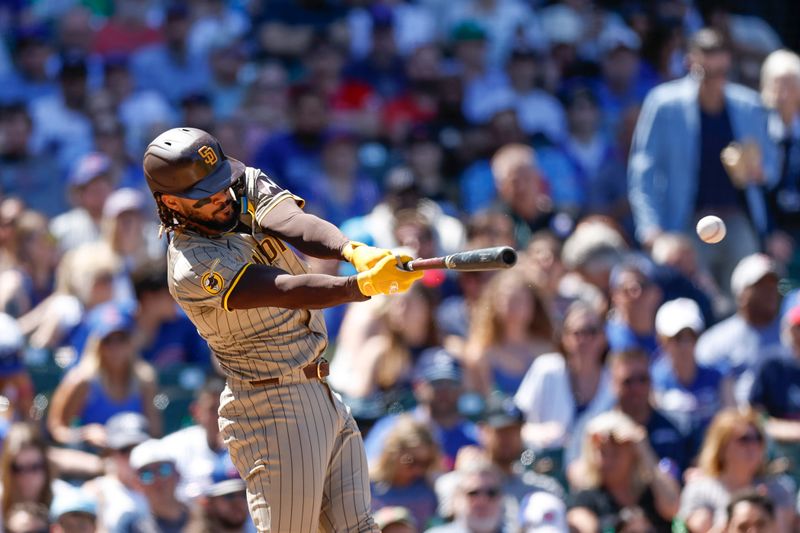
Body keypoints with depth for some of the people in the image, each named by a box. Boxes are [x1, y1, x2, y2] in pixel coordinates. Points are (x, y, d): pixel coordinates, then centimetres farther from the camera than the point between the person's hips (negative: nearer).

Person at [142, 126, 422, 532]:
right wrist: (363, 285, -48)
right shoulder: (193, 267, -21)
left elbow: (292, 224, -19)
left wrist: (354, 251, -40)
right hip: (273, 411, -8)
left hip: (322, 396, 8)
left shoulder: (249, 186, 1)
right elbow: (287, 291, -32)